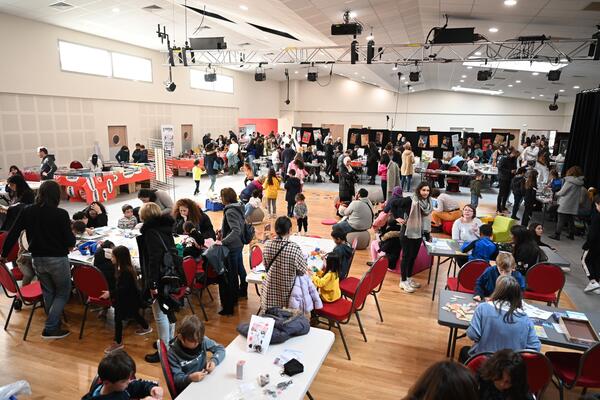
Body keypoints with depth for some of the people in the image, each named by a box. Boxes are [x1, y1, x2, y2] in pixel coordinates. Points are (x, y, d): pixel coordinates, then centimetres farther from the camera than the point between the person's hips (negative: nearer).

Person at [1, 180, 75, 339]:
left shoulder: (27, 211, -3)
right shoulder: (61, 214, -18)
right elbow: (70, 241, -15)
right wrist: (72, 238, 8)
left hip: (37, 259, 5)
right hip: (57, 259, -5)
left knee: (48, 292, 22)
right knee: (63, 293, 11)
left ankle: (54, 323, 33)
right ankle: (50, 329, 6)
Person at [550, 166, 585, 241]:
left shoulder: (569, 181, -14)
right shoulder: (580, 183, 6)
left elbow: (562, 192, -12)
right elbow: (577, 194, 12)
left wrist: (556, 194, 9)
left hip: (565, 205, -6)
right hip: (574, 206, 6)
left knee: (561, 221, -1)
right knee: (571, 220, 15)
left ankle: (556, 235, 1)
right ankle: (571, 235, 23)